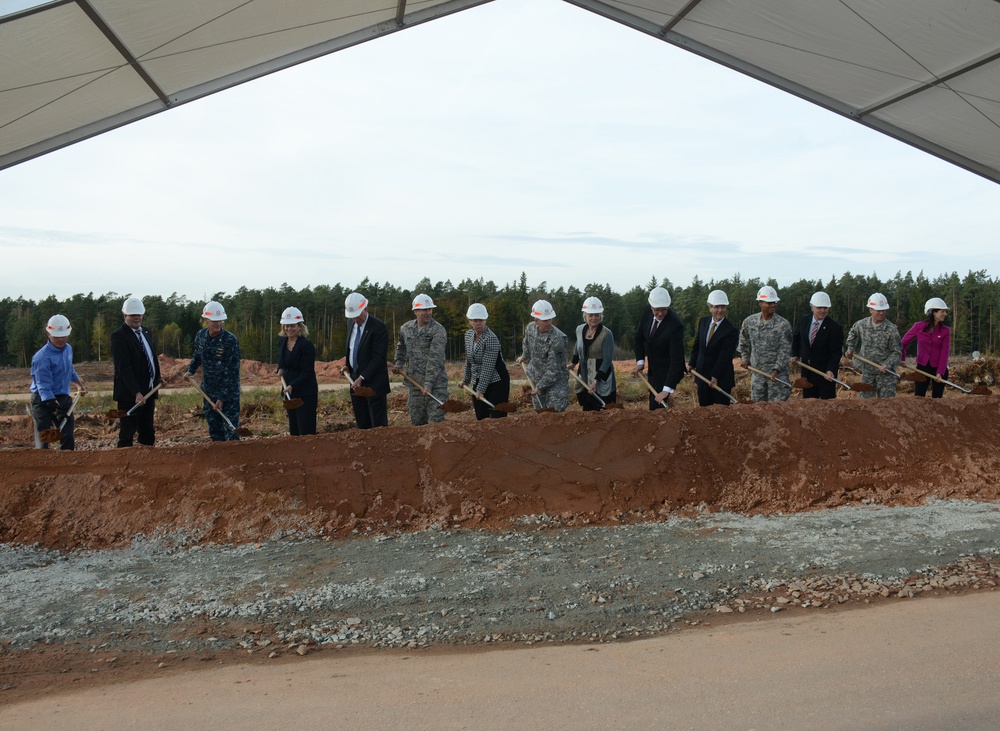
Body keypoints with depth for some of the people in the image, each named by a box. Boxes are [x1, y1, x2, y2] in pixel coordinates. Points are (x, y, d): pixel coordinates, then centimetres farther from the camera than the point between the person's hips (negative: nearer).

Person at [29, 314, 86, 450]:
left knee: (68, 439, 8)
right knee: (43, 440, -8)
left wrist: (79, 383, 30)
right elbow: (44, 387, -25)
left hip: (63, 398, 7)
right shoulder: (42, 357, -21)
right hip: (43, 400, -7)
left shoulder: (68, 349, 4)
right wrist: (56, 409, -31)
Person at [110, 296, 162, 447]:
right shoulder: (119, 336, -12)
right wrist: (136, 393, -26)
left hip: (148, 392, 8)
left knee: (148, 434, 11)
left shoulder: (146, 331, 13)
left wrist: (157, 379, 11)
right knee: (127, 435, -2)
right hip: (130, 395, -8)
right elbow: (124, 368, -20)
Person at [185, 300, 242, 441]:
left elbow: (232, 372, -18)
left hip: (229, 392, -6)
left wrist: (222, 398, -19)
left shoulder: (230, 340, -18)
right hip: (209, 390, 6)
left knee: (231, 428, -8)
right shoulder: (200, 336, 0)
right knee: (214, 429, 12)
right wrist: (191, 371, 5)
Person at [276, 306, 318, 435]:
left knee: (306, 431, -8)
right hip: (289, 392, 8)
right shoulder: (282, 341, 9)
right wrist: (280, 369, 4)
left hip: (306, 394, -8)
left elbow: (307, 373, -16)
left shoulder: (307, 345, -15)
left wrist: (292, 386, -26)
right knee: (293, 430, 11)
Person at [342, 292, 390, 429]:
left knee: (378, 425, -6)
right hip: (356, 382, 7)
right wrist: (347, 365, 6)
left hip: (374, 383, -7)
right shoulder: (352, 327, 13)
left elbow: (379, 357, -17)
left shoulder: (378, 327, -12)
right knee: (362, 424, 10)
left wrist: (362, 378, -22)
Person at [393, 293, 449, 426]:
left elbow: (435, 359, -19)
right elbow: (401, 347, 30)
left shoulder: (438, 330, -11)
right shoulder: (406, 328, 8)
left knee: (436, 420, -8)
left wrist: (428, 384, -24)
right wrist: (399, 363, 14)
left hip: (435, 382, -5)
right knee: (417, 421, 10)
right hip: (414, 382, 6)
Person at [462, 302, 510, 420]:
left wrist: (481, 389, -24)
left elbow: (488, 367, -23)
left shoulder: (491, 339, -20)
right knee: (480, 418, 7)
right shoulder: (468, 335, 4)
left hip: (496, 382, -7)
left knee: (497, 418, -10)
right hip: (478, 382, 7)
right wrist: (466, 380, 25)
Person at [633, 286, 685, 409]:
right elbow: (639, 337, 5)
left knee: (656, 406, -11)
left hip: (668, 371, -7)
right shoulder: (647, 311, -10)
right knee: (653, 402, 16)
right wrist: (640, 361, -7)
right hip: (653, 368, 7)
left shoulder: (675, 325, -30)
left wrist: (667, 389, -38)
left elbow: (676, 359, -33)